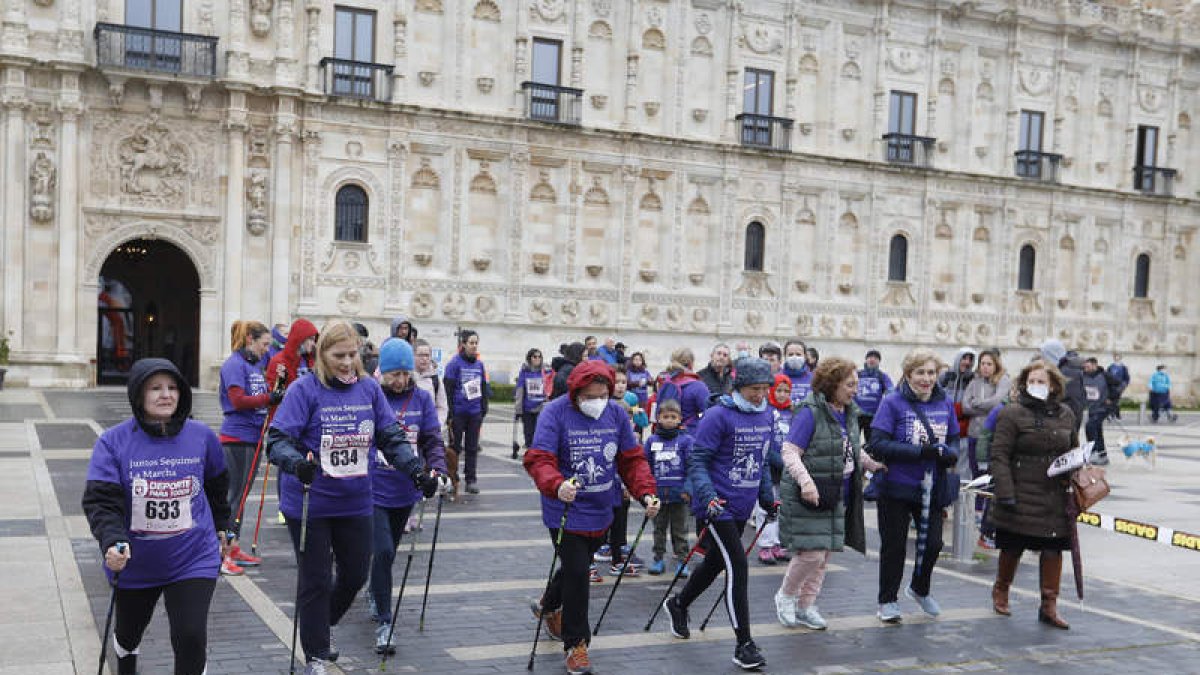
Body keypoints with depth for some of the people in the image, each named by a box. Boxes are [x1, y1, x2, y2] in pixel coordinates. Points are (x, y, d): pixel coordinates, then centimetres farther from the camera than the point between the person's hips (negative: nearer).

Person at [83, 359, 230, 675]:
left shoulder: (202, 436, -6)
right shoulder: (113, 442, -12)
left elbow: (217, 486, 13)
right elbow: (101, 502, -19)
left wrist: (221, 527, 23)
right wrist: (113, 542, -36)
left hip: (193, 560, -1)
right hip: (134, 563, 1)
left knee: (191, 637, -16)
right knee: (128, 634, 24)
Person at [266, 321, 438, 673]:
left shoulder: (369, 388, 2)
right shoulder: (304, 389, -12)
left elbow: (392, 438, 4)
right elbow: (278, 439, -17)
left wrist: (417, 470, -10)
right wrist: (296, 462, -38)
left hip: (356, 503, 5)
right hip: (310, 504, -4)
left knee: (356, 573, 15)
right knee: (315, 581, 5)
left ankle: (325, 622, 44)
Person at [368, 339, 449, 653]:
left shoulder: (422, 398, 1)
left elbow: (433, 440, 0)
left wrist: (438, 470, -17)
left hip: (405, 491, 4)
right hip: (373, 489, -4)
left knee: (388, 552, 20)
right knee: (383, 551, -14)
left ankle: (375, 593, 48)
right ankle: (384, 622, -4)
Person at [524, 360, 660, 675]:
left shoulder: (616, 414, -2)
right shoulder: (555, 413, -17)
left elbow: (632, 459, 4)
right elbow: (538, 459, -25)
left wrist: (645, 493, -11)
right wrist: (556, 486, -44)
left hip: (600, 512, 6)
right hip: (566, 511, -6)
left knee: (578, 566, 23)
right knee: (576, 573, -7)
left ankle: (549, 606, 53)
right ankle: (576, 643, 12)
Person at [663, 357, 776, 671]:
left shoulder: (767, 416, 7)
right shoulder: (718, 416, -16)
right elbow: (697, 460, -16)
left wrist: (767, 497, 19)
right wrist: (708, 496, -27)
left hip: (742, 508, 8)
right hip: (717, 505, -8)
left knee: (715, 563, 20)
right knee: (737, 568, -11)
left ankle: (678, 604, 46)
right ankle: (744, 645, -4)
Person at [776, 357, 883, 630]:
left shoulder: (850, 413, 9)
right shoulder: (810, 412, -16)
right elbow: (790, 452, -20)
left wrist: (877, 465, 16)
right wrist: (805, 481, -32)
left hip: (837, 497, 8)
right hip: (806, 496, -8)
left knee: (824, 555, 12)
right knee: (811, 553, -9)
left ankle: (805, 607, 25)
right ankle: (786, 596, 17)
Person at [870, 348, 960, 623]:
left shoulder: (945, 403, 4)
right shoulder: (893, 402, -12)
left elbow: (953, 439, 13)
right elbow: (878, 445, -18)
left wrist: (950, 453, -12)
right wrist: (920, 451, -25)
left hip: (931, 488, 5)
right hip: (896, 488, -4)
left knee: (933, 543, 11)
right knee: (894, 546, 7)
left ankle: (920, 589, 40)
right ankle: (887, 601, 24)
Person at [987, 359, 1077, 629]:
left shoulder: (1066, 415, 10)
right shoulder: (1012, 414, -7)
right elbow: (999, 455, -11)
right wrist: (1005, 493, -18)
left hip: (1056, 498, 4)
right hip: (1021, 495, -4)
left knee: (1053, 549, 3)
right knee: (1012, 547, 8)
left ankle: (1049, 606, 13)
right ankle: (1000, 591, 33)